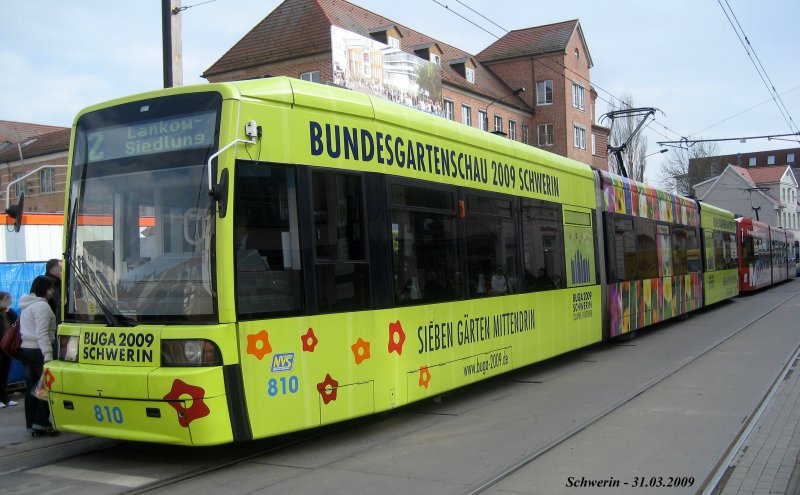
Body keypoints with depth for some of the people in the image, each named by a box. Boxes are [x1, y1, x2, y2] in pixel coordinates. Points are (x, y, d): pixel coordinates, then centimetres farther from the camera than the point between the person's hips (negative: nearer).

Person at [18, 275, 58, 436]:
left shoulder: (27, 305, 19)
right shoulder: (42, 305, -13)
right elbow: (42, 333, -21)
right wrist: (48, 355, -25)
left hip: (25, 349, 10)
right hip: (37, 350, -10)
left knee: (31, 388, 9)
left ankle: (32, 424, 11)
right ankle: (41, 423, -6)